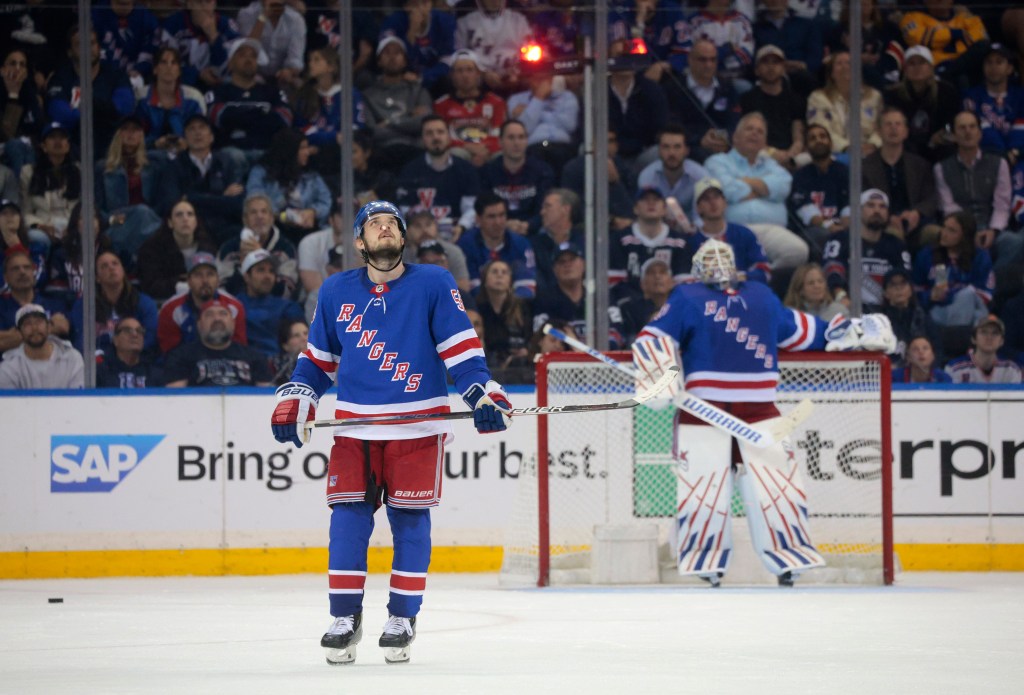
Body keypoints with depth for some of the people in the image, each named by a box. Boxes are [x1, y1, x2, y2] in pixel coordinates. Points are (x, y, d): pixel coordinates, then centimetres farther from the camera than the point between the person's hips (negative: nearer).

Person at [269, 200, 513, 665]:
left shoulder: (433, 285, 1)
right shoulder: (336, 292, 9)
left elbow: (460, 347, -2)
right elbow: (318, 359, 17)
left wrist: (483, 393, -14)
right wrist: (294, 402, 5)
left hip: (417, 425, -2)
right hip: (355, 425, 2)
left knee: (410, 520, -1)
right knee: (348, 518, -4)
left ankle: (402, 618, 9)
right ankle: (345, 617, 5)